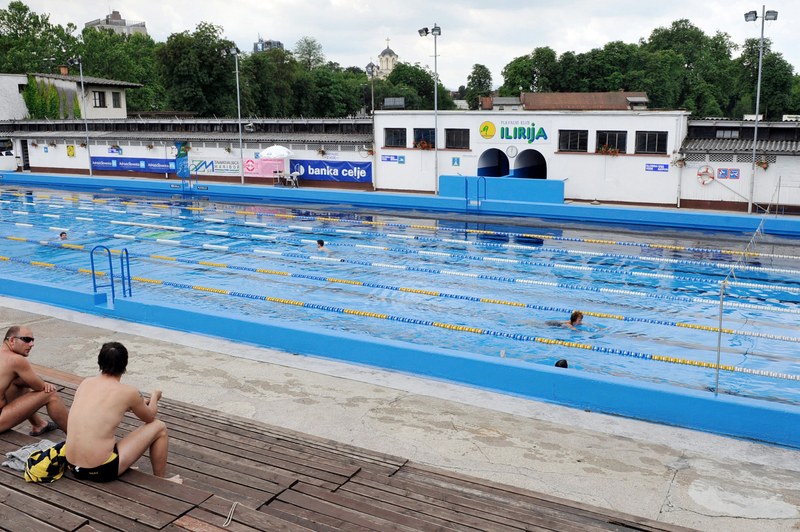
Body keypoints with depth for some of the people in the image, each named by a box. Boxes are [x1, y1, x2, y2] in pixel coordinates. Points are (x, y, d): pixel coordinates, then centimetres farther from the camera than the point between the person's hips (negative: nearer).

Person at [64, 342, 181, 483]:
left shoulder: (85, 383, 5)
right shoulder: (128, 392, -11)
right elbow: (150, 417, 9)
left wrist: (138, 403, 34)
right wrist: (155, 396, 29)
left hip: (72, 467, 7)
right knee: (159, 427, 6)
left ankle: (124, 470, 39)